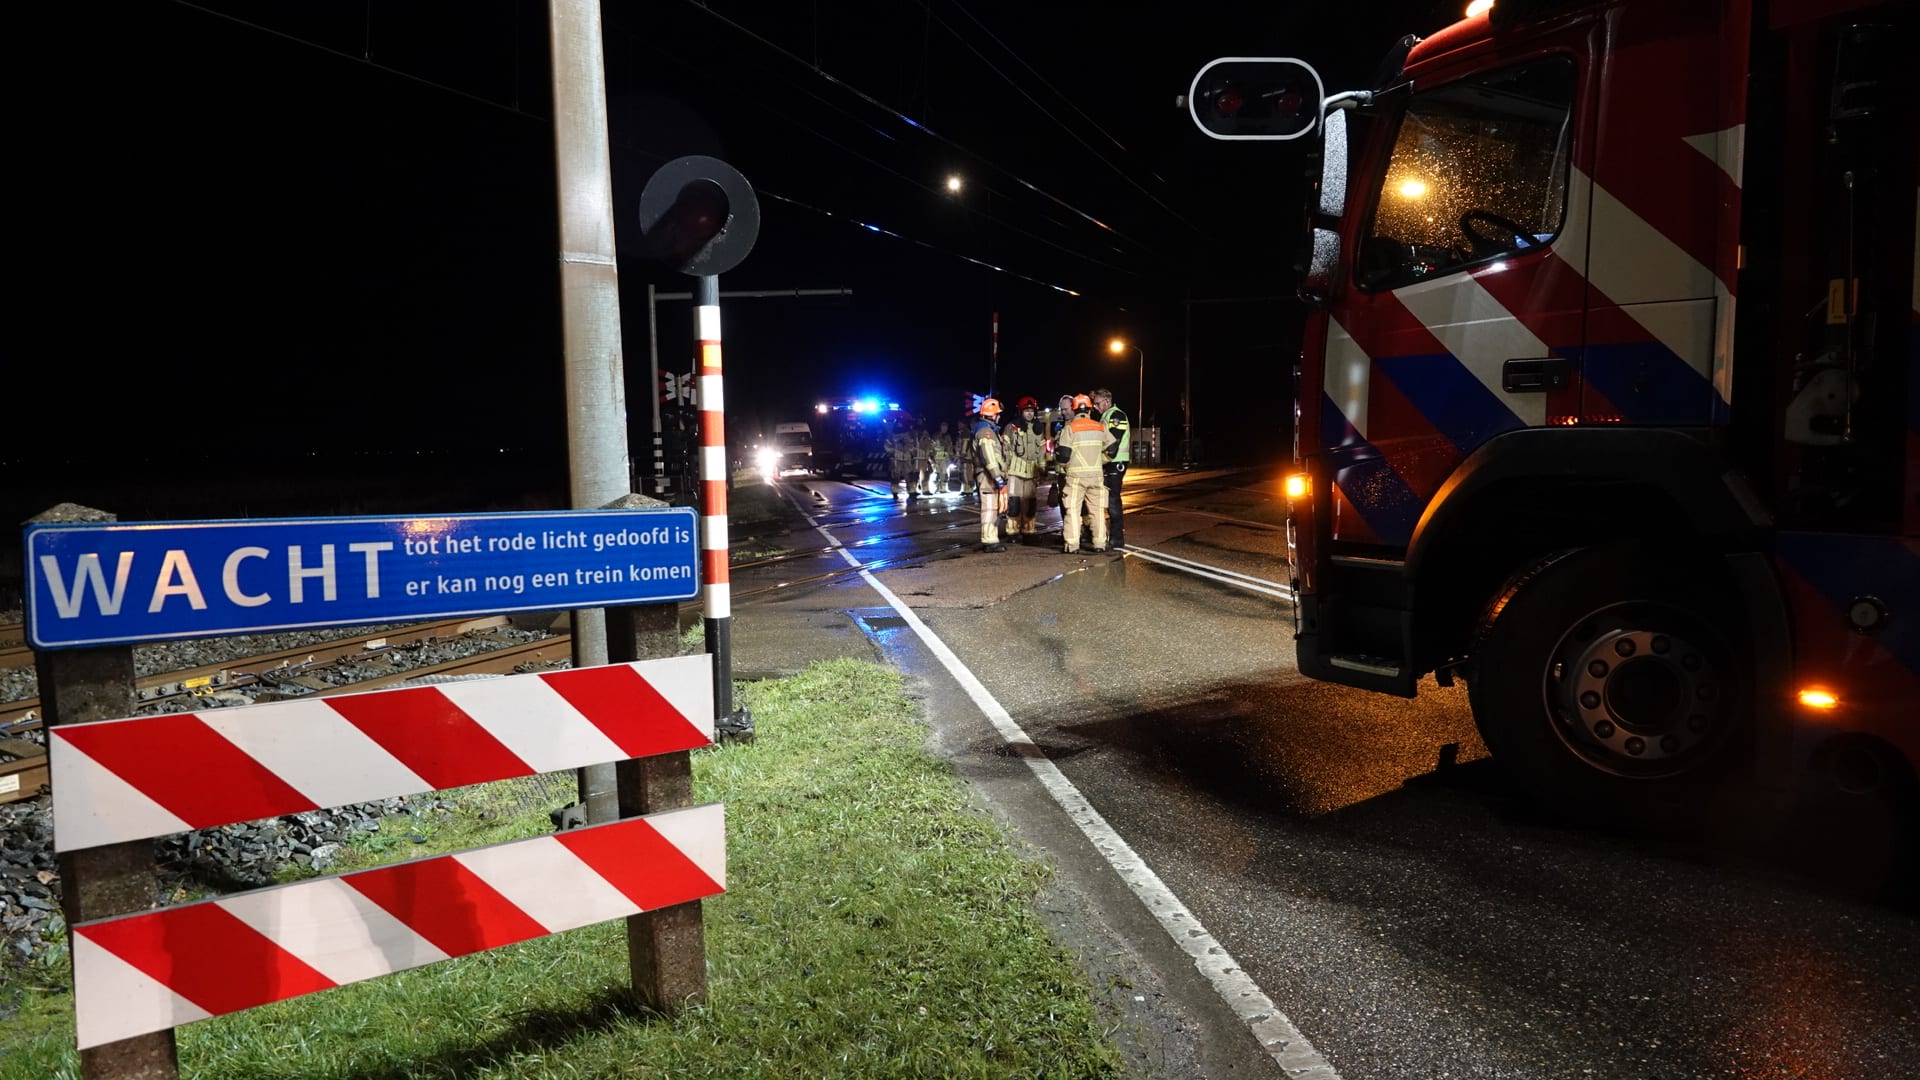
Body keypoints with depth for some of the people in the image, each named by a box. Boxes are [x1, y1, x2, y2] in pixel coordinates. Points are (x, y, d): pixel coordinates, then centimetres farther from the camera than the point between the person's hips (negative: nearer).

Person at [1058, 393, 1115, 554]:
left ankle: (1072, 545, -2)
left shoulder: (1070, 428, -8)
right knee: (1097, 510, 10)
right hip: (1096, 474, 3)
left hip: (1076, 474, -3)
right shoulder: (1100, 427, 5)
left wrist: (1055, 455, 10)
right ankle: (1099, 544, 10)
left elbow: (1063, 454, -11)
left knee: (1072, 509, 2)